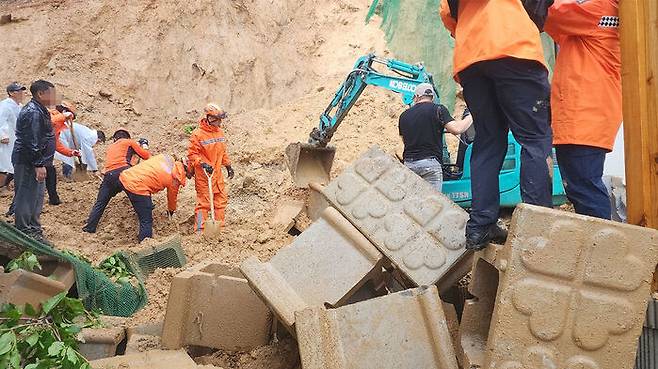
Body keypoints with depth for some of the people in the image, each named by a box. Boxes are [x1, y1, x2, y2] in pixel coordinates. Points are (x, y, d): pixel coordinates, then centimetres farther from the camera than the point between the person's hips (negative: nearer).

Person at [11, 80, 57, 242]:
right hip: (28, 163, -11)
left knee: (36, 198, 16)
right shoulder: (33, 112, -18)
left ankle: (34, 231, 25)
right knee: (27, 197, -5)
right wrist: (39, 165, -23)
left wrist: (41, 163, 23)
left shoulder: (39, 111, 15)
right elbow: (31, 142, -23)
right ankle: (24, 233, 1)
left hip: (35, 163, 11)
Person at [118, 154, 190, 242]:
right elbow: (172, 196, 16)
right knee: (147, 221, -2)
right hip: (136, 187, -8)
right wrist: (171, 211, 37)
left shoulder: (167, 157, 12)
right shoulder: (177, 178, -1)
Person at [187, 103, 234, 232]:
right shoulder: (197, 134, -14)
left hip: (217, 174, 7)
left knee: (221, 200, 12)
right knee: (204, 202, -4)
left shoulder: (220, 132, 9)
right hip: (203, 175, -7)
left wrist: (228, 166, 19)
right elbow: (192, 154, -11)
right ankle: (200, 230, 3)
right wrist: (203, 164, -23)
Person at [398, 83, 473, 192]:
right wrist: (471, 117, 5)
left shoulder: (404, 115, 14)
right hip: (430, 162, -4)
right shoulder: (438, 109, 1)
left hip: (408, 163, 4)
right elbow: (456, 129, -11)